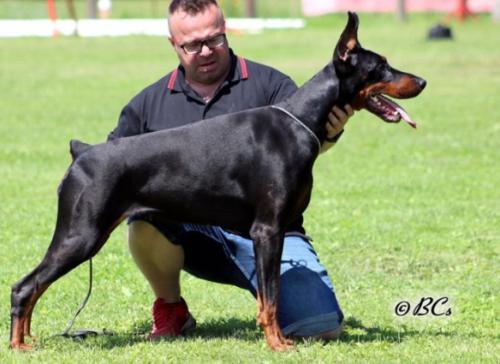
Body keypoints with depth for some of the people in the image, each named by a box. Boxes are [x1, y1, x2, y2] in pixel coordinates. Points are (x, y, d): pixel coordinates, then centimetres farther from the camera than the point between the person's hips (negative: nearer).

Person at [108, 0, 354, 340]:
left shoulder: (268, 84, 2)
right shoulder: (151, 102, 9)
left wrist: (328, 133, -33)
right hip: (193, 233, 2)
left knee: (322, 326, -23)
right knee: (146, 212, -32)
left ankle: (269, 294, 13)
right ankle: (170, 309, -5)